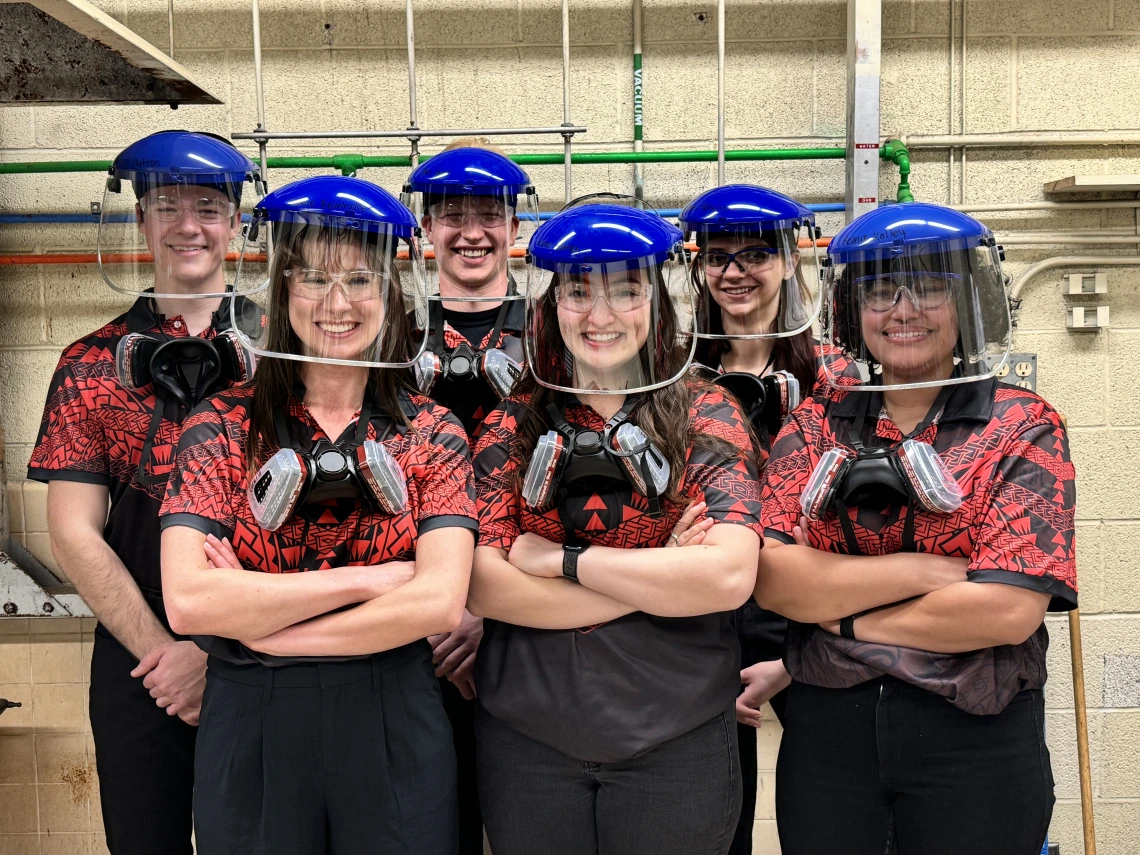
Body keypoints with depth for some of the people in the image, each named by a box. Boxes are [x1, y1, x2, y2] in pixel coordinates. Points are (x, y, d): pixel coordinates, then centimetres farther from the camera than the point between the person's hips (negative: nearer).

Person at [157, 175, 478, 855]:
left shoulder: (433, 434, -2)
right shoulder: (223, 428, -3)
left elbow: (440, 603, -15)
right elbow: (186, 600, -16)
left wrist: (255, 627, -13)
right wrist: (370, 577, -16)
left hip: (393, 728, 0)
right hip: (249, 729, 0)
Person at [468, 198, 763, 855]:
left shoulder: (707, 418, -2)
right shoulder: (514, 424, 1)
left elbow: (732, 575, -17)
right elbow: (484, 585, -11)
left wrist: (562, 559, -14)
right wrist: (663, 582, -15)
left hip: (679, 743, -1)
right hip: (526, 740, 1)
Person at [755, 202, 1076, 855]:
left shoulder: (1026, 429, -4)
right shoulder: (815, 427, 3)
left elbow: (1010, 609, -15)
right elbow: (769, 577, -10)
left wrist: (843, 619, -10)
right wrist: (921, 569, -17)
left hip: (978, 741, -2)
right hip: (826, 729, 2)